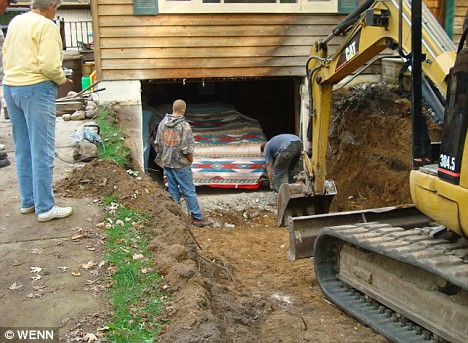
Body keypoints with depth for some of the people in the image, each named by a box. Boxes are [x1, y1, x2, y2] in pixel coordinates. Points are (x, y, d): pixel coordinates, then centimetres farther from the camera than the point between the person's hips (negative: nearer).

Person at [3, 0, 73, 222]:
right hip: (36, 89, -8)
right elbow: (49, 66, -18)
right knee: (42, 151, -3)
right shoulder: (47, 26, -10)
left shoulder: (15, 22, 13)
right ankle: (45, 208, 3)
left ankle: (28, 202, 23)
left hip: (10, 87, 8)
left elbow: (5, 56, 17)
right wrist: (62, 79, -1)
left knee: (22, 150, 14)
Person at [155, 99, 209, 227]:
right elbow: (187, 148, -19)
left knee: (173, 190, 15)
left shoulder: (162, 123, 1)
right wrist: (190, 159, -1)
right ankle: (197, 218, 8)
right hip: (180, 164, -6)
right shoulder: (185, 126, -18)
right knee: (189, 191, 2)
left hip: (166, 163, 6)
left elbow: (158, 143, 7)